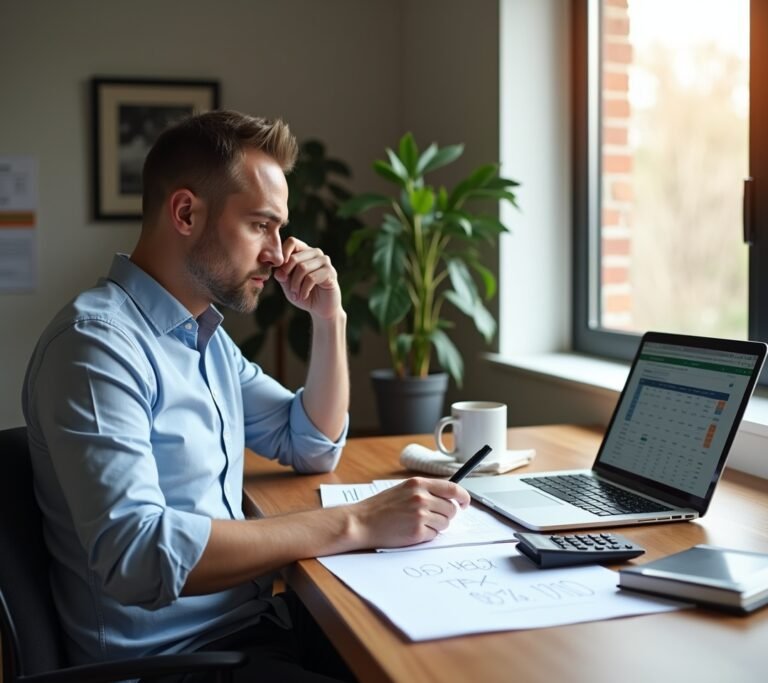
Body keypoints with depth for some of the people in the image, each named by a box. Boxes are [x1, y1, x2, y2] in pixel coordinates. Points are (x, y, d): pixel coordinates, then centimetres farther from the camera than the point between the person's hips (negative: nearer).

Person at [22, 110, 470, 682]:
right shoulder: (96, 341, -18)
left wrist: (329, 319, 5)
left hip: (252, 620, 8)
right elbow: (135, 552, -29)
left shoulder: (208, 333, 11)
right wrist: (355, 525, -29)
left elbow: (313, 449, 18)